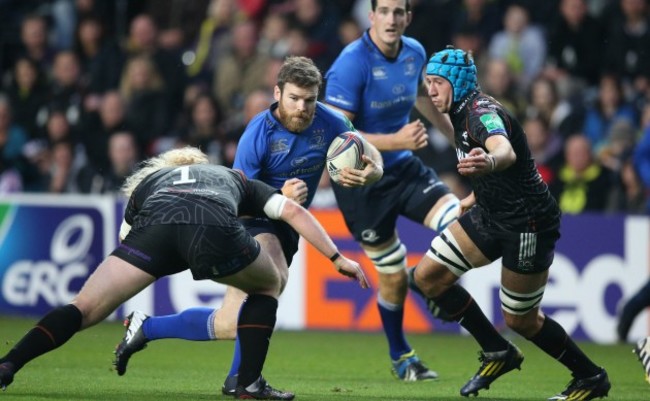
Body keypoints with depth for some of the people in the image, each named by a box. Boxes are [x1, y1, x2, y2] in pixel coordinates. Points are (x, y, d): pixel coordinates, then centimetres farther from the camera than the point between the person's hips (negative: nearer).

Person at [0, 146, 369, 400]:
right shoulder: (235, 179, 42)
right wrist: (338, 258, 34)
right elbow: (293, 210, 32)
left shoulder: (147, 181, 42)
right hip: (216, 229, 0)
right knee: (268, 286, 30)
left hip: (153, 229, 0)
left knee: (84, 310, 5)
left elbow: (126, 237, 35)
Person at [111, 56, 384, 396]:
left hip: (286, 230, 6)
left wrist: (371, 172, -25)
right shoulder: (258, 134, -20)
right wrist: (281, 197, -35)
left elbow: (371, 155, 0)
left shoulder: (328, 123, -7)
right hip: (252, 223, -6)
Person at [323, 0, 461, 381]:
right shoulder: (352, 63, -21)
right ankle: (400, 356, 25)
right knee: (393, 275, 2)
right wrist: (396, 141, -32)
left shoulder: (415, 53, -1)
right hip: (361, 182, -5)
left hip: (404, 168, 5)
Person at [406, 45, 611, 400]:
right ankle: (497, 353, 12)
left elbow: (506, 152, -48)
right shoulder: (461, 115, 5)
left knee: (520, 319, 2)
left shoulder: (482, 112, -24)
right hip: (491, 215, 9)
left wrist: (488, 163, -71)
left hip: (528, 225, -9)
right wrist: (474, 197, 34)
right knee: (427, 276, 1)